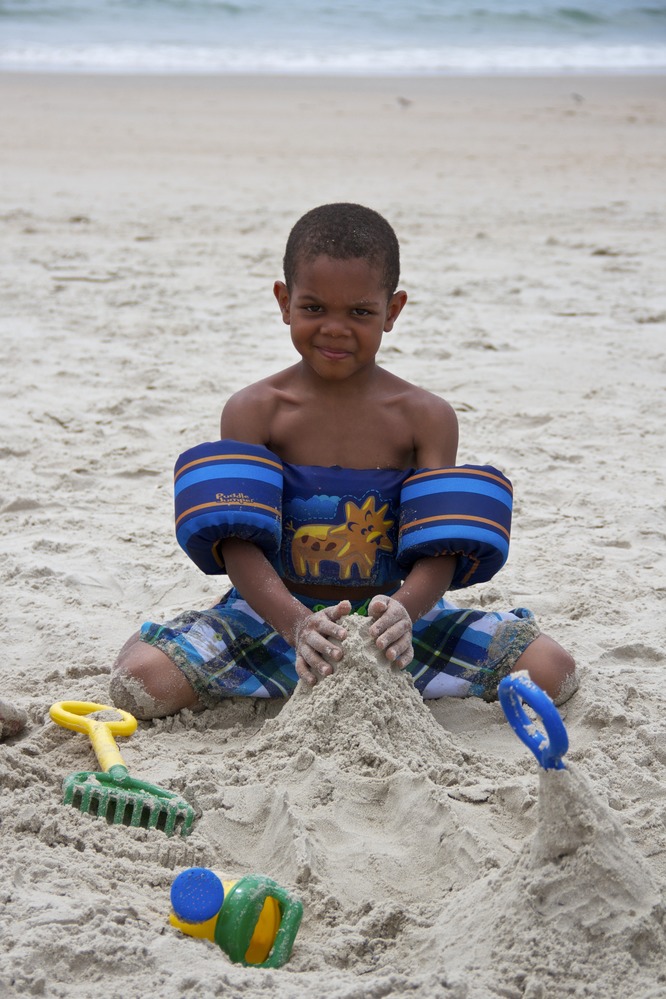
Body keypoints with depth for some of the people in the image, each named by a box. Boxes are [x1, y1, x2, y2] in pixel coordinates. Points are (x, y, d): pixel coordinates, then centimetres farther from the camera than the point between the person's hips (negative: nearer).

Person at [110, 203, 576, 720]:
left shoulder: (426, 418, -4)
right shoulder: (253, 411, -7)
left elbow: (439, 552, -12)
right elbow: (237, 545, -16)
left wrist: (402, 611, -36)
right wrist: (297, 625, -35)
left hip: (388, 616, 2)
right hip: (276, 613, -1)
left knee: (551, 668, -16)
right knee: (139, 682, -26)